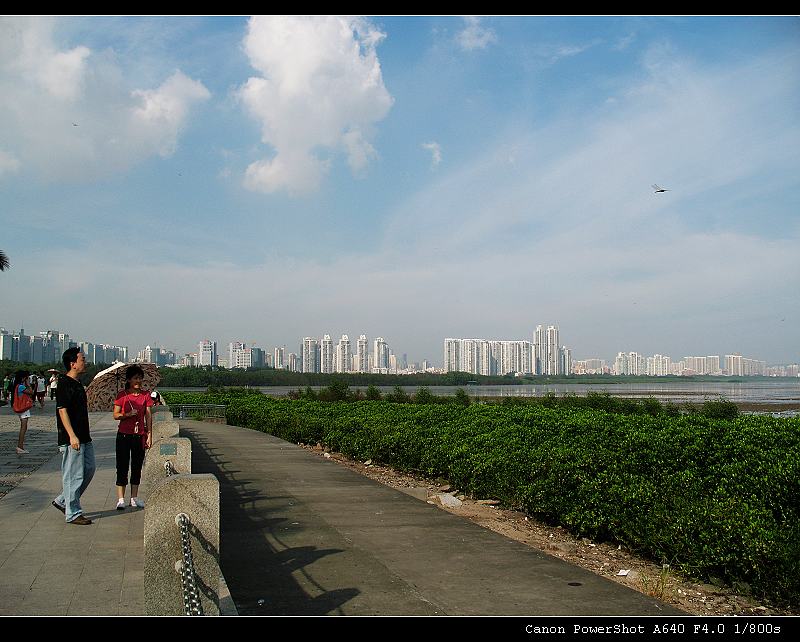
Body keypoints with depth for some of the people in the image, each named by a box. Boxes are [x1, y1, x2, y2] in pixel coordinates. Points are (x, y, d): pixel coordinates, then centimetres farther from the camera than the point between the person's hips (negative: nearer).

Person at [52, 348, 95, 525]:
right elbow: (62, 411, -19)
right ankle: (73, 514, 6)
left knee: (89, 469, 14)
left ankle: (63, 501, 26)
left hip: (84, 437, 10)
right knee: (73, 475, -3)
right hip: (72, 439, -10)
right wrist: (72, 436, -23)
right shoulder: (64, 384, -13)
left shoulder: (78, 384, 15)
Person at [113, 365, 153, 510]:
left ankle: (134, 498, 17)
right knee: (122, 467, 0)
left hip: (139, 435, 2)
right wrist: (128, 415, -20)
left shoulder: (145, 395, 3)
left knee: (137, 467, 8)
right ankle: (120, 499, 4)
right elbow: (116, 415, -2)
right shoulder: (122, 395, -2)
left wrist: (149, 435, 0)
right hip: (124, 435, -2)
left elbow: (148, 416, 4)